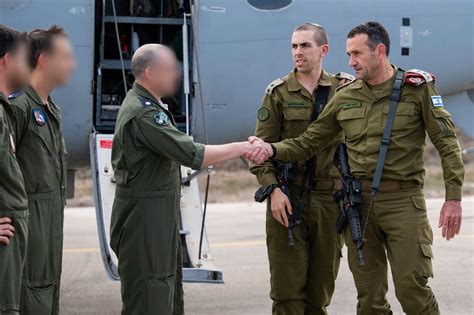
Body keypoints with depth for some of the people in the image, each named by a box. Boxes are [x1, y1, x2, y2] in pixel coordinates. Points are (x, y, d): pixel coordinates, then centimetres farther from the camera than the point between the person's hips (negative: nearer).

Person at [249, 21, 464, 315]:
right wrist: (272, 150, -6)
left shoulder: (417, 88, -2)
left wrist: (453, 198, -10)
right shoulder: (345, 97, 9)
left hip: (403, 200, -4)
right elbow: (308, 142, 12)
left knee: (412, 289, -10)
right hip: (359, 201, 4)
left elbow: (447, 142, -3)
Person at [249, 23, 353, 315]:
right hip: (288, 199, -2)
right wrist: (273, 189, -13)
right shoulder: (278, 93, 3)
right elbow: (263, 147, 0)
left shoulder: (344, 89, 7)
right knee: (287, 287, -4)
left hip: (329, 198, 2)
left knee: (321, 288, 7)